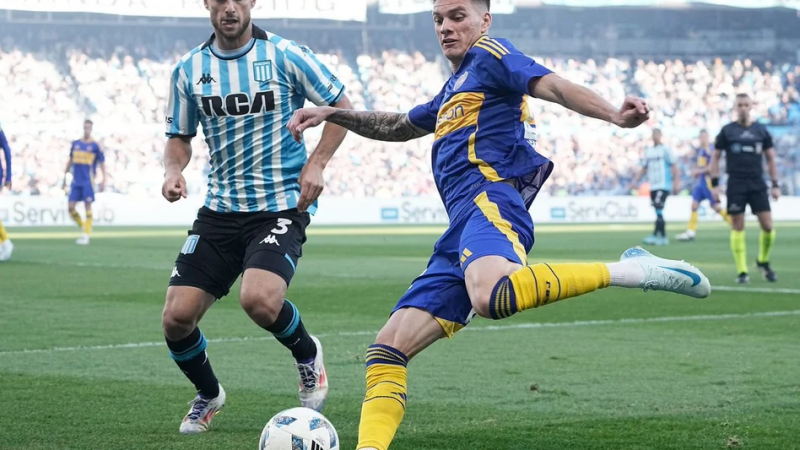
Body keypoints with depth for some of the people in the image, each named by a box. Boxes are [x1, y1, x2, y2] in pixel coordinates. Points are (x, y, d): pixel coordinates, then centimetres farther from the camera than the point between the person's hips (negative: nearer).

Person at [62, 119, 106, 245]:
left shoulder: (95, 145, -2)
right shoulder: (75, 144, 9)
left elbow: (102, 163, 0)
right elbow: (70, 161, 17)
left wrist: (103, 180, -7)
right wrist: (65, 177, 16)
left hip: (88, 181, -4)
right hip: (76, 181, 4)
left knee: (87, 206, -5)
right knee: (71, 207, -2)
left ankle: (86, 235, 0)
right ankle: (84, 228, 17)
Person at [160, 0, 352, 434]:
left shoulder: (285, 55, -6)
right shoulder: (189, 69, 4)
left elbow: (341, 108, 3)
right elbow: (179, 137, 14)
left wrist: (315, 165, -9)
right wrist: (173, 169, -8)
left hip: (282, 205, -4)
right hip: (221, 207, 4)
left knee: (259, 299, -29)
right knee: (176, 317, -6)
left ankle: (307, 354, 6)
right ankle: (208, 395, 26)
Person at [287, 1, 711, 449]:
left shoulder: (489, 56, 8)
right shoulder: (453, 92, 34)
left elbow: (551, 85, -9)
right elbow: (398, 127, 51)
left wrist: (615, 115, -27)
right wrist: (334, 114, 42)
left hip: (489, 199, -9)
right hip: (461, 234, 9)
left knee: (491, 296, -41)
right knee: (388, 349, 1)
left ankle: (628, 271, -31)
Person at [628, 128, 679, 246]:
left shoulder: (665, 150, -4)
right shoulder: (648, 151, 14)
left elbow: (674, 167, -6)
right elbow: (644, 168, 19)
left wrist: (675, 183, -13)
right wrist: (636, 180, 9)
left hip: (664, 186, -7)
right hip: (653, 186, 7)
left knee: (659, 210, -17)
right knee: (658, 212, 7)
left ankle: (656, 235, -20)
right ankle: (663, 237, 12)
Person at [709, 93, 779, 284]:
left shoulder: (761, 130, 8)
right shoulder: (727, 131, 3)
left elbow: (770, 158, 13)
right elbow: (715, 157, 6)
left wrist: (775, 185, 6)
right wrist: (715, 183, -3)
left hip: (757, 184, 2)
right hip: (736, 185, -2)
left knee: (768, 226, -5)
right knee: (738, 227, -3)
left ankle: (763, 262, 20)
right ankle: (742, 271, 3)